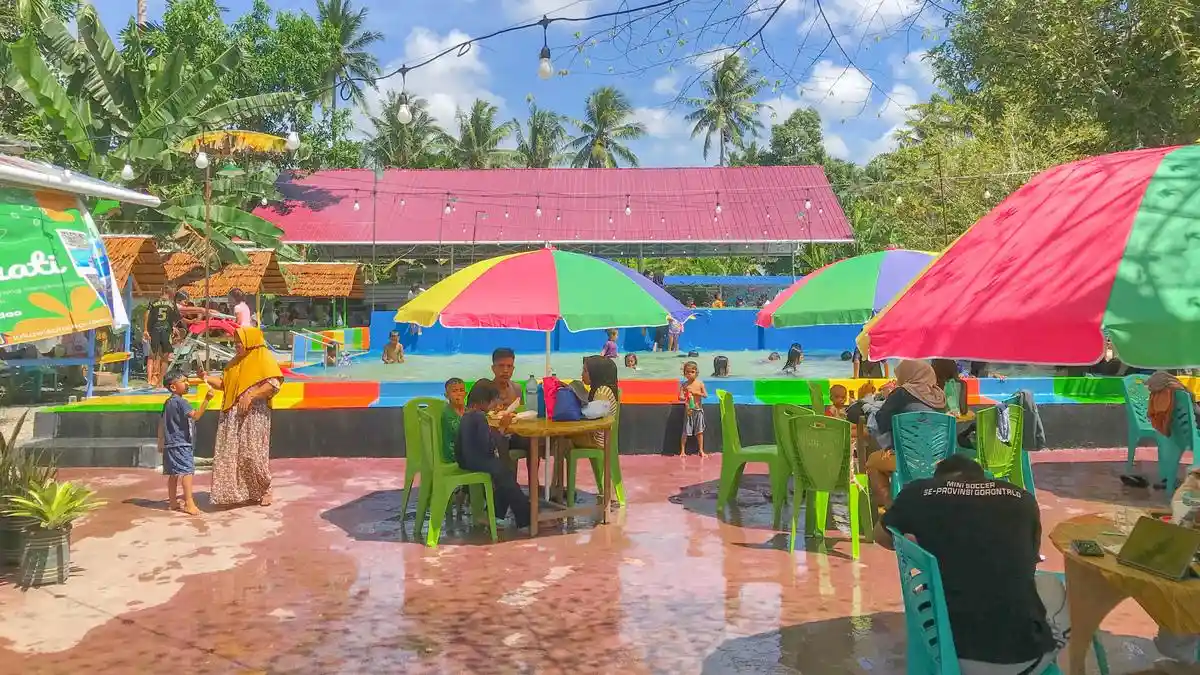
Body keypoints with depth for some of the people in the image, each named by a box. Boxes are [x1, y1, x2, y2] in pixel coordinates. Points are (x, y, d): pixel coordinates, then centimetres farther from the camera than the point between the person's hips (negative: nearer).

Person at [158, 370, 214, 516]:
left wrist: (161, 443, 30)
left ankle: (173, 502, 18)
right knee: (187, 471, -12)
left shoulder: (168, 402, 15)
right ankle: (189, 503, -17)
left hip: (171, 443, 10)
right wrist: (207, 399, -35)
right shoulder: (180, 401, -15)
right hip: (181, 443, -10)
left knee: (173, 473, 13)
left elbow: (162, 423, 22)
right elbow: (196, 415, -28)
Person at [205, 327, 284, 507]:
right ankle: (240, 492, 9)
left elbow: (274, 384, -14)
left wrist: (250, 396, -19)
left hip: (254, 415, -7)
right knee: (232, 454, 3)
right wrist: (207, 378, 6)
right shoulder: (236, 361, 19)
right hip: (232, 415, 7)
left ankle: (264, 490, 10)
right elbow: (224, 384, 20)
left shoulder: (264, 359, -4)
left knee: (254, 453, -4)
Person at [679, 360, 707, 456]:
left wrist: (695, 392, -17)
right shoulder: (684, 385, -2)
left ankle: (701, 450, 16)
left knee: (699, 431, 6)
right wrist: (685, 398, -29)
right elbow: (680, 397, -7)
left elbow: (705, 395, -6)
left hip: (698, 410, 1)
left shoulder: (700, 383, 0)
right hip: (688, 410, -1)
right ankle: (682, 451, 10)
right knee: (685, 432, -1)